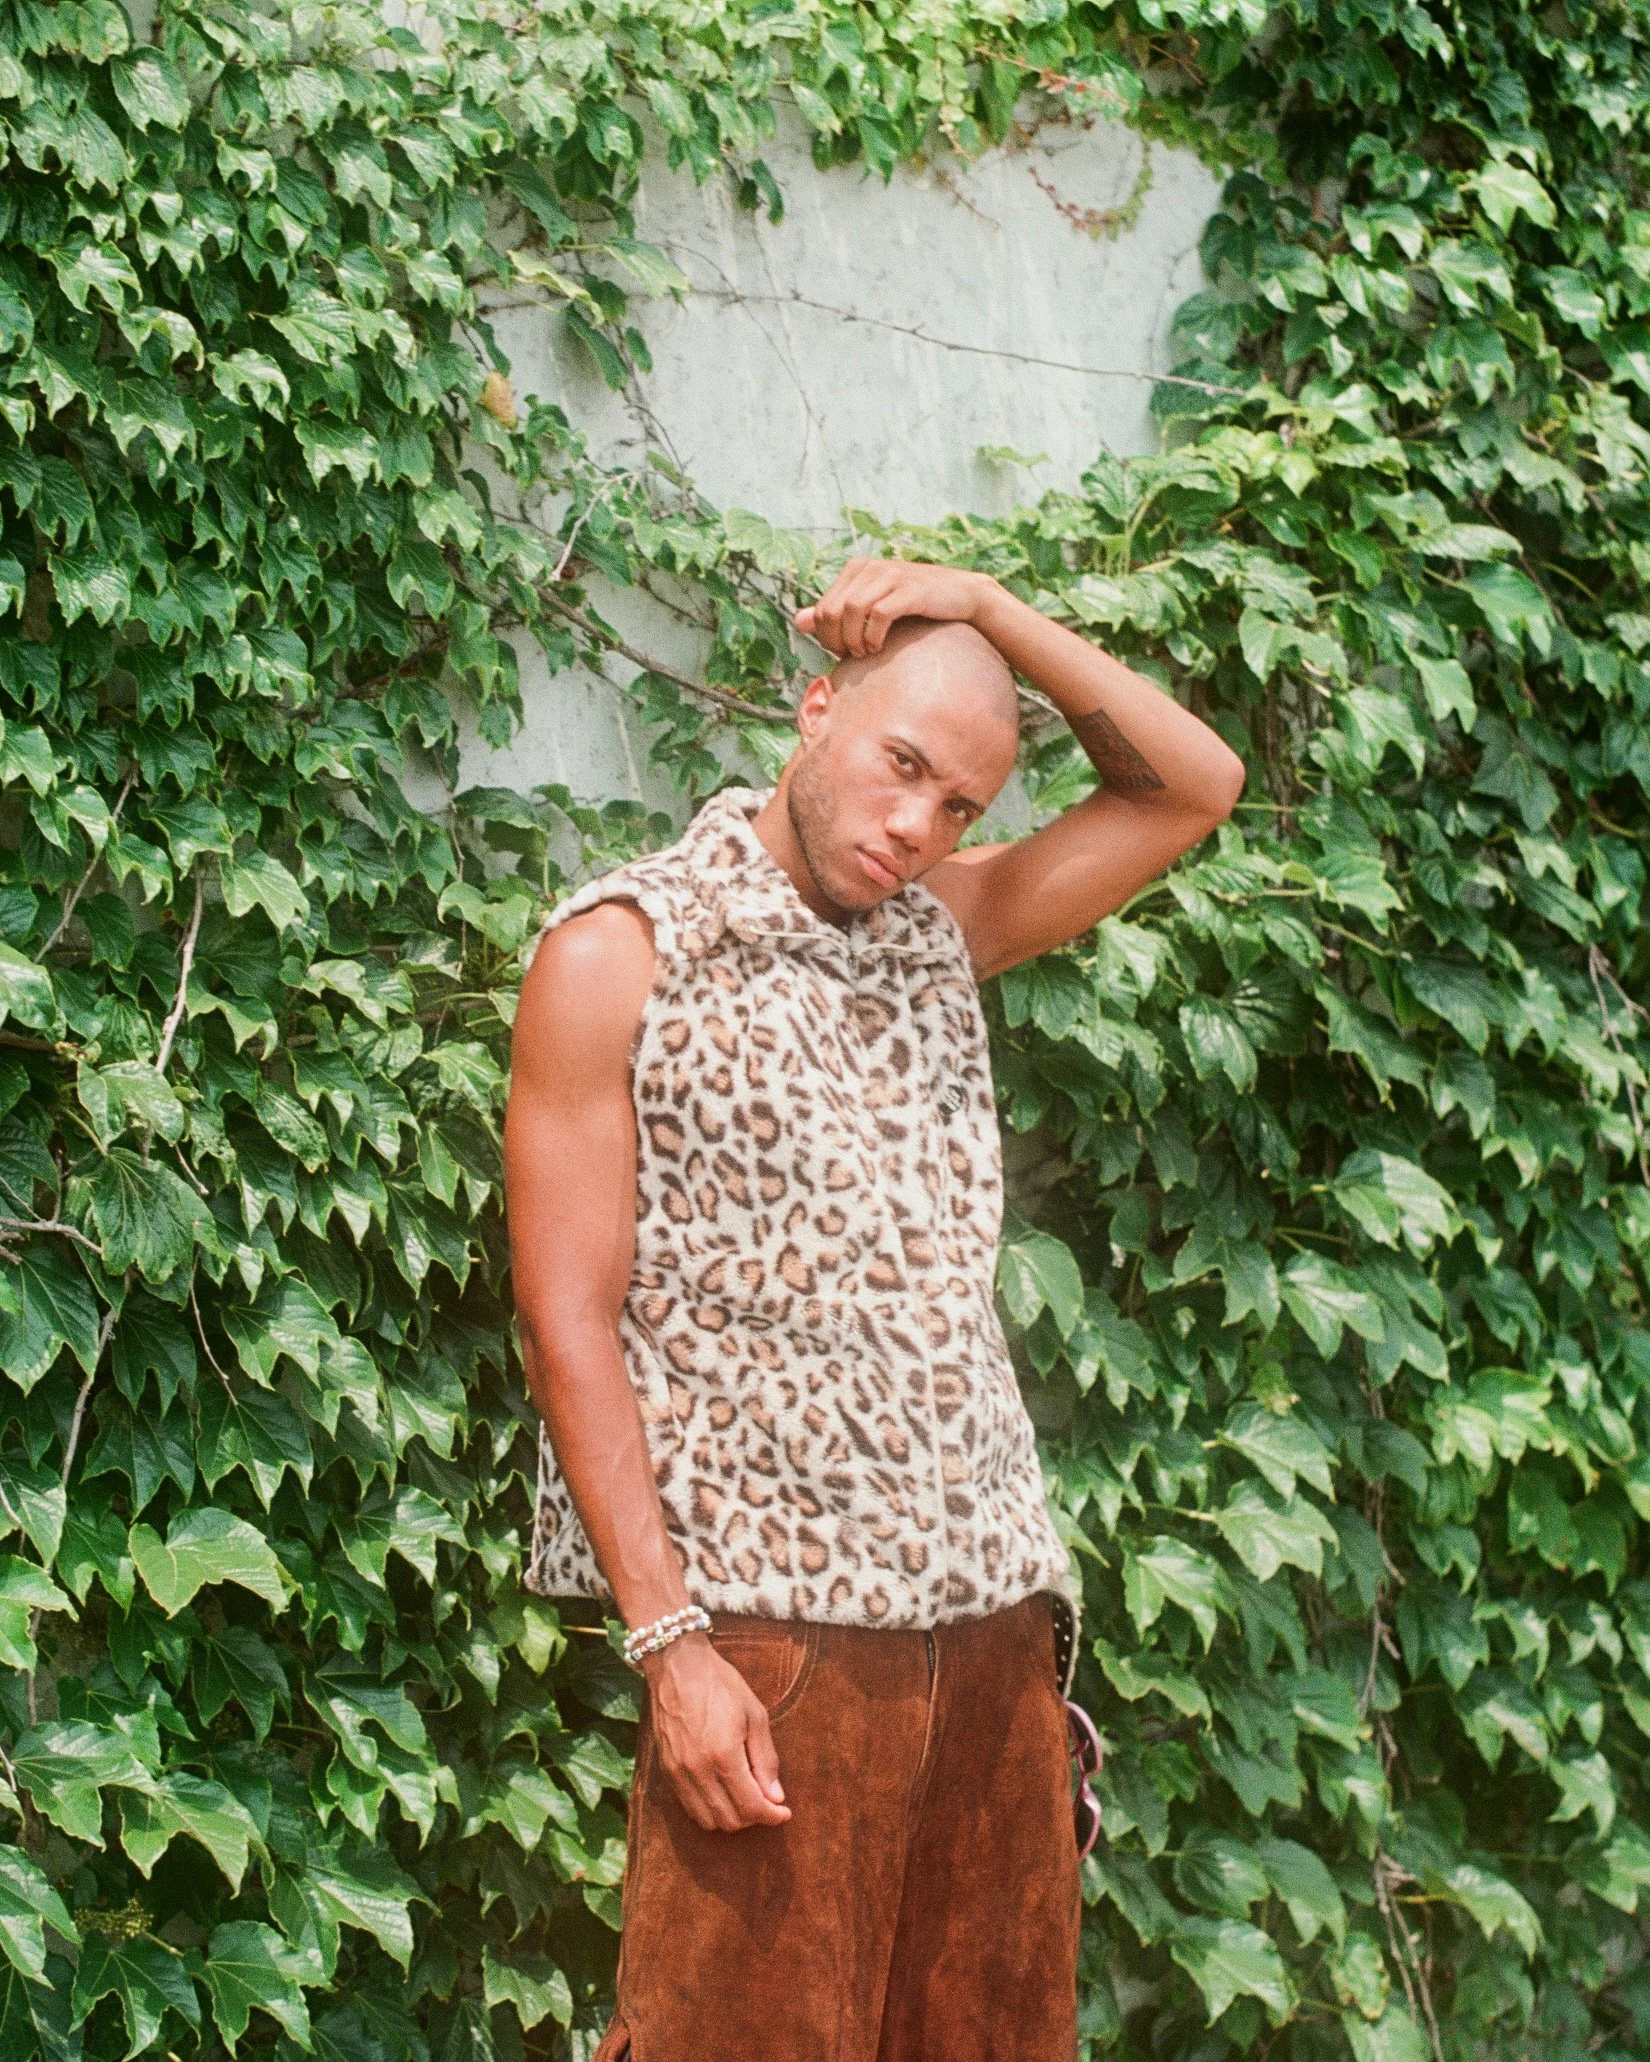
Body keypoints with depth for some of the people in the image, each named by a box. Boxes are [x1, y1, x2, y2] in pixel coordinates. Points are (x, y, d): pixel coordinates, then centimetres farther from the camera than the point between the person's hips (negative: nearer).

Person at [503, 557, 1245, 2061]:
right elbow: (569, 1324, -6)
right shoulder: (619, 955, -2)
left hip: (988, 1616, 6)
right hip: (767, 1633, -5)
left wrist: (990, 611, 5)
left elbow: (1191, 785, 18)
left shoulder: (937, 933, 14)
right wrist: (669, 1638, -14)